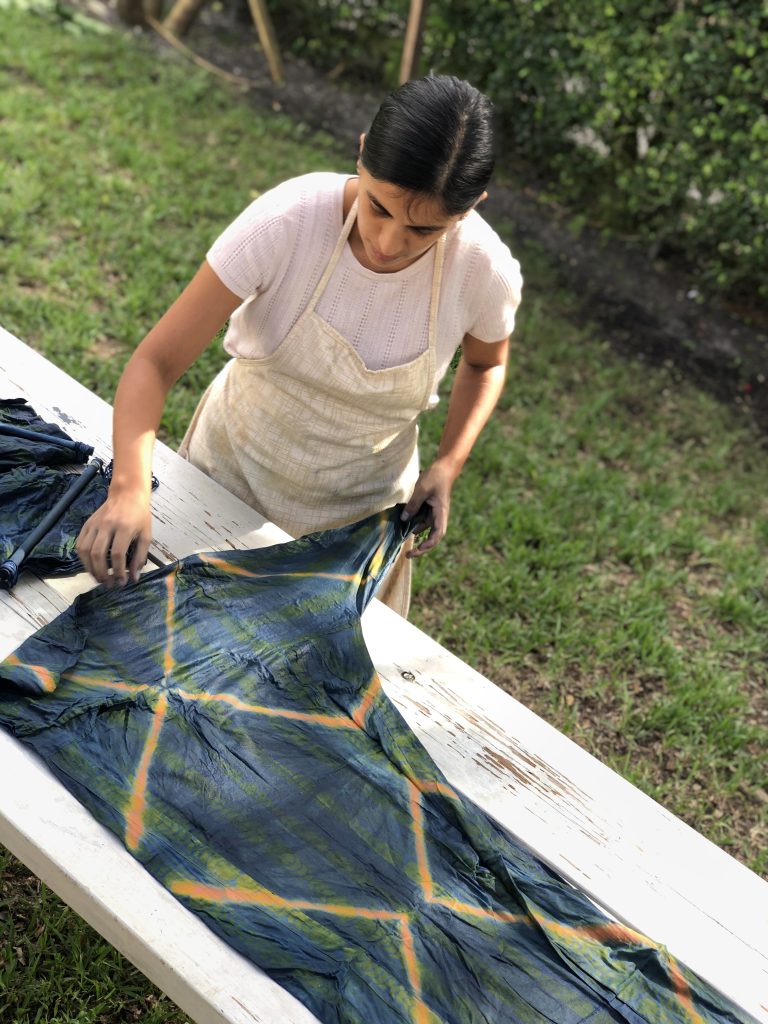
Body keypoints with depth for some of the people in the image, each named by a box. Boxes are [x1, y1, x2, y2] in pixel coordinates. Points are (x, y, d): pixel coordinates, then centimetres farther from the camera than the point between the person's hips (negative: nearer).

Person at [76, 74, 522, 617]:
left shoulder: (485, 271, -24)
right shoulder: (288, 220, -31)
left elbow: (486, 363, 1)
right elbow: (156, 361, -29)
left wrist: (447, 467, -14)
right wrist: (130, 491, -44)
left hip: (359, 509, 1)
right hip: (234, 470, 0)